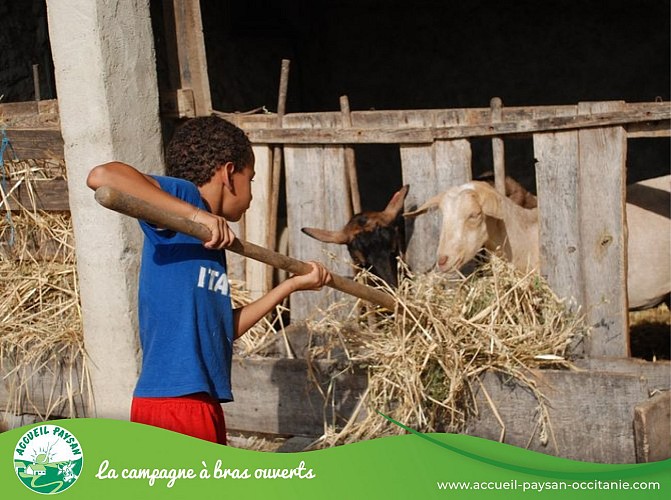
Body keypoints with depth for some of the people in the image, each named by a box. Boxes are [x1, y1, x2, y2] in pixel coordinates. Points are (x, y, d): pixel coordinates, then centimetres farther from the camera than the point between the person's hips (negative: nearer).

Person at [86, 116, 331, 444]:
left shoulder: (209, 244, 17)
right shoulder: (184, 193, -8)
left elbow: (223, 329, 22)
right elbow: (102, 176, -24)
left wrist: (291, 285, 30)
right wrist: (194, 213, -26)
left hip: (200, 400, 10)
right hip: (174, 402, -10)